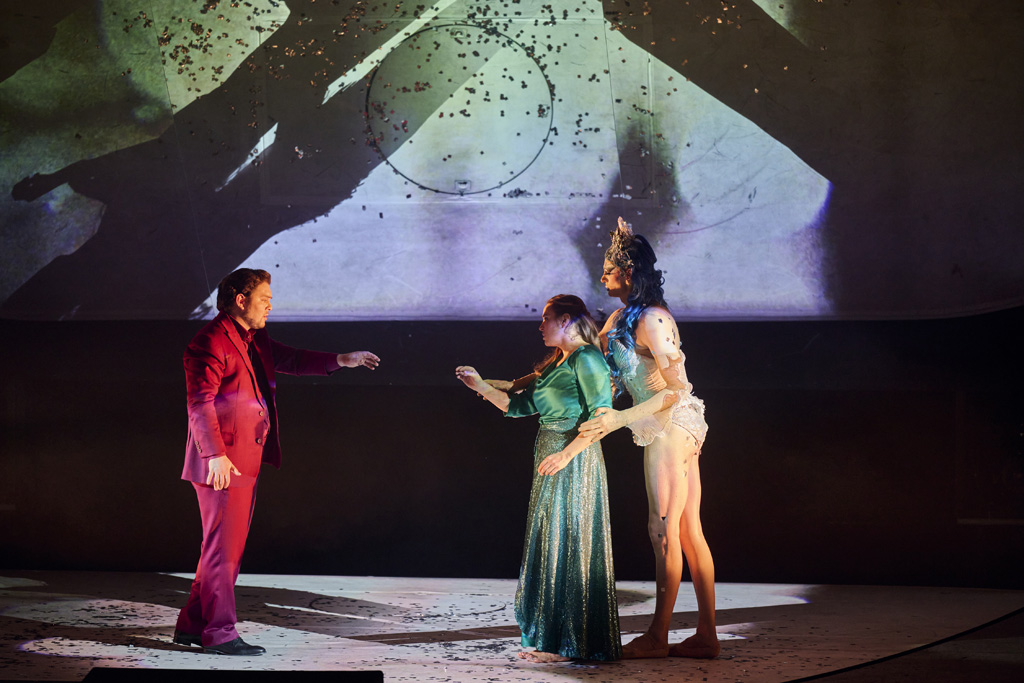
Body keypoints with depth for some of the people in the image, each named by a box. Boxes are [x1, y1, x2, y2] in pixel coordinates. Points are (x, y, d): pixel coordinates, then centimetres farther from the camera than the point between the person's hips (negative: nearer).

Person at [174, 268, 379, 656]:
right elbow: (200, 402, -18)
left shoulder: (255, 340, 16)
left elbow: (289, 360, 27)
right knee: (223, 547, -5)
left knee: (230, 546, 13)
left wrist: (342, 361, 17)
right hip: (223, 464, -10)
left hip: (246, 461, 10)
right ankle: (220, 633, 1)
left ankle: (192, 625, 21)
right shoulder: (212, 342, -13)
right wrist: (216, 455, -23)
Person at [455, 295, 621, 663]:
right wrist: (481, 386, 11)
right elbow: (519, 404, 19)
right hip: (551, 459, 9)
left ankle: (572, 644, 1)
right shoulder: (555, 363, 19)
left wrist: (566, 454, -22)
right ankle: (552, 640, 18)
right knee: (550, 546, 11)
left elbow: (601, 415, -18)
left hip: (574, 461, -9)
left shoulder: (586, 359, -10)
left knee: (567, 546, -6)